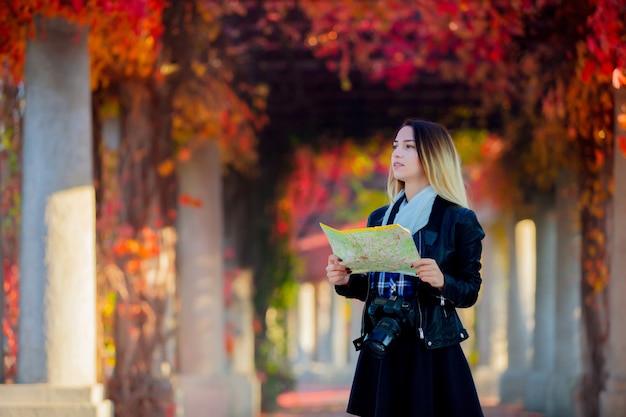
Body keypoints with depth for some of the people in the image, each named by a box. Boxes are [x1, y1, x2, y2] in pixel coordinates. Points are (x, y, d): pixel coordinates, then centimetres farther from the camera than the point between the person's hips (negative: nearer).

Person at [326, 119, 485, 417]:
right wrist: (346, 281, -1)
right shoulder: (379, 219, 12)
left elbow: (470, 292, -3)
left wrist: (441, 281, -22)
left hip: (433, 353, -5)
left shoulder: (459, 221, -3)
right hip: (381, 353, 5)